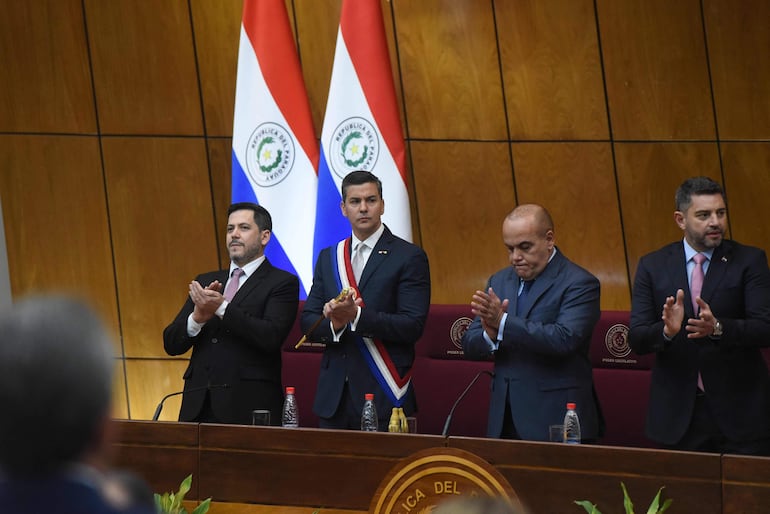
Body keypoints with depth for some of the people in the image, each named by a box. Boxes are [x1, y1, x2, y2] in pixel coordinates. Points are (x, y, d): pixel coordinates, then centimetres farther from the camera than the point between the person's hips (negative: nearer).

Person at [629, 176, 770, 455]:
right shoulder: (653, 266, 5)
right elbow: (637, 339, -1)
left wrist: (718, 327, -28)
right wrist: (667, 330, -23)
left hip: (739, 412, -1)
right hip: (678, 416, 1)